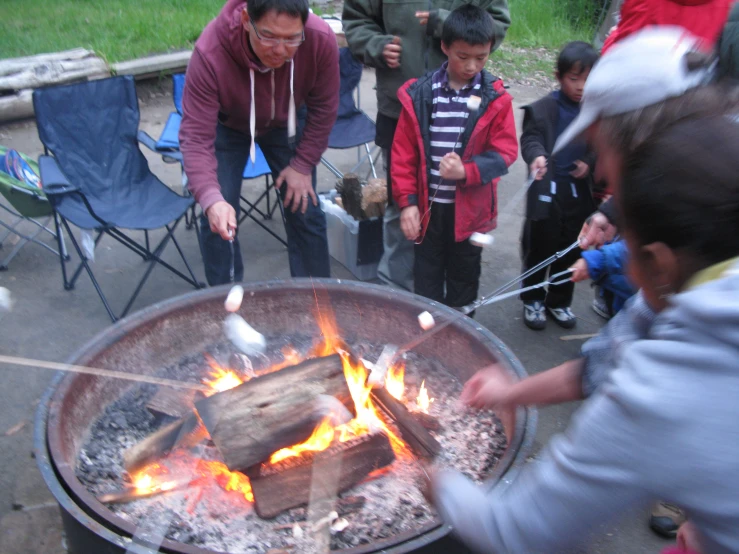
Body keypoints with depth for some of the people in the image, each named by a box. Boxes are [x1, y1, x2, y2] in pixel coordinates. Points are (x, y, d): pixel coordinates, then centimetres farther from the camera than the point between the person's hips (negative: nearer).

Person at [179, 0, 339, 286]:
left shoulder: (321, 40, -32)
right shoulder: (210, 53, -38)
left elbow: (323, 110, -15)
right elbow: (196, 137, -36)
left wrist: (302, 165, -13)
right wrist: (211, 199, -51)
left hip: (285, 125, 2)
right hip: (228, 126, -1)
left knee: (306, 212, 2)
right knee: (219, 220, -7)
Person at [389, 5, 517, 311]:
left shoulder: (496, 98, -6)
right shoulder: (419, 94, -5)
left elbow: (505, 152, -6)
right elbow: (403, 154, -2)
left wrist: (467, 171, -23)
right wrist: (407, 201, -8)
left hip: (470, 209, 0)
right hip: (428, 206, 0)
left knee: (463, 281, 17)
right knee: (426, 281, 13)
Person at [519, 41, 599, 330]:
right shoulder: (543, 109, -8)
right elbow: (530, 138, -13)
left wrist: (591, 163, -9)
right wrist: (536, 156, -34)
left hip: (580, 193, 3)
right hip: (547, 191, -3)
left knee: (571, 251, 15)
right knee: (539, 249, 9)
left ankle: (559, 301, 34)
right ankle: (532, 300, 28)